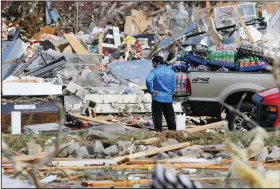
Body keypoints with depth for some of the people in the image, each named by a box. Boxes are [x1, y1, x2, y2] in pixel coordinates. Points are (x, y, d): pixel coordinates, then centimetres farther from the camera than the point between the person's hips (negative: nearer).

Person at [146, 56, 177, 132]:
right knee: (170, 117, 11)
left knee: (157, 117, 1)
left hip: (157, 98, -5)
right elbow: (174, 85, 11)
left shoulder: (155, 71, -8)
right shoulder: (171, 71, 9)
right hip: (168, 98, 5)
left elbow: (148, 80, -25)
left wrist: (151, 91, -15)